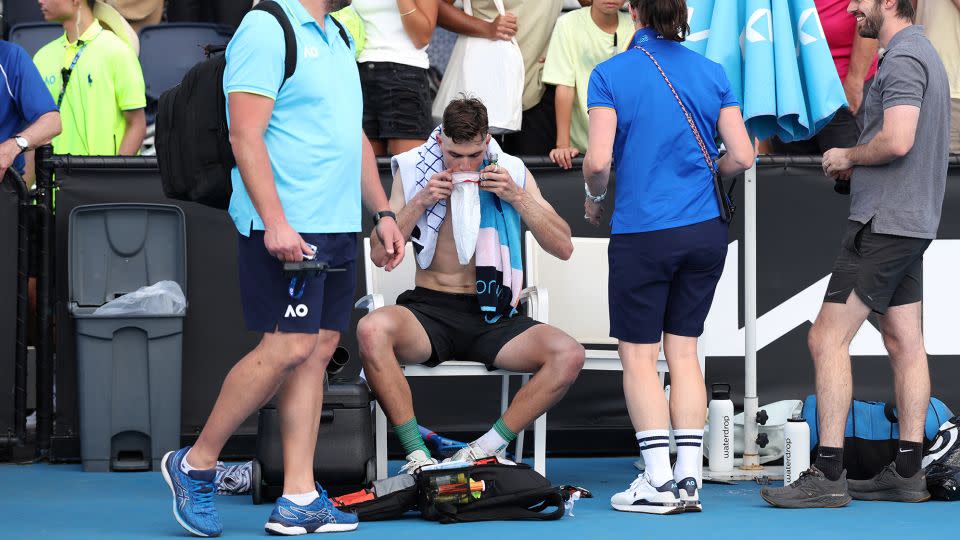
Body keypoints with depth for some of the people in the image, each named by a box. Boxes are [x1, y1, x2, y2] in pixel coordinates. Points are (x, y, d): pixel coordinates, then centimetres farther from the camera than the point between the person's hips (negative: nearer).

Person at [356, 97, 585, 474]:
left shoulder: (512, 172, 5)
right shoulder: (413, 170, 4)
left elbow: (563, 248, 0)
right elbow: (379, 252, 2)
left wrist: (517, 197, -11)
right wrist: (420, 202, -11)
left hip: (491, 315, 1)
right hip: (430, 308, -1)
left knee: (568, 355, -28)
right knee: (371, 330, -36)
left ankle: (488, 447, -15)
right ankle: (417, 454, -25)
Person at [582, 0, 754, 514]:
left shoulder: (611, 74, -7)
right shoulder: (712, 73, 3)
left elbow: (598, 160, -14)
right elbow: (742, 157, 0)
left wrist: (594, 198, 6)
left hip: (642, 232, -4)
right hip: (705, 230, 4)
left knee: (639, 356, 4)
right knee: (684, 350, 11)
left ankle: (659, 483, 0)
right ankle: (688, 478, 9)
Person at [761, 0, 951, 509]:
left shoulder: (903, 60, -15)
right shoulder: (924, 54, 17)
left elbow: (897, 141, -27)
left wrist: (848, 155, -9)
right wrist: (856, 165, 9)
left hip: (883, 223, -10)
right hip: (912, 222, 10)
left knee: (828, 338, -9)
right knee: (905, 344, 10)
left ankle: (828, 474, -10)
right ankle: (908, 472, 12)